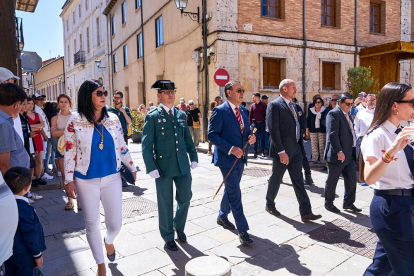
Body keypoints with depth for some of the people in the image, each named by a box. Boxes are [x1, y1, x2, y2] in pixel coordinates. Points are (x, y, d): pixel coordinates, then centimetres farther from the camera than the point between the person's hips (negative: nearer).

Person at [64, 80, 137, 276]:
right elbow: (69, 153, -5)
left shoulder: (113, 119, 1)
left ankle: (109, 241, 45)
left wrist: (132, 167, 13)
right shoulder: (75, 122, -8)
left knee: (116, 222, 8)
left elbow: (122, 147, 9)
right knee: (92, 224, 8)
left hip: (112, 178, 2)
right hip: (86, 181, -2)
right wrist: (68, 180, -8)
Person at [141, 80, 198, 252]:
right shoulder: (153, 117, -6)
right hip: (163, 167, -4)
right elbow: (146, 145, -10)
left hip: (182, 165, 5)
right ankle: (168, 237, 28)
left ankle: (179, 226, 40)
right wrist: (151, 167, -17)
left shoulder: (181, 115, 9)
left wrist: (193, 157, 11)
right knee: (165, 202, 8)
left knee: (185, 197, 12)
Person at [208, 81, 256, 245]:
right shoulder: (219, 111, -13)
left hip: (240, 158, 8)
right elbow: (212, 135, -17)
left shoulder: (243, 111, 11)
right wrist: (230, 149, -24)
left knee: (230, 190, 20)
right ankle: (242, 230, 4)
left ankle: (222, 216, 40)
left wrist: (251, 138, -5)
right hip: (227, 159, -8)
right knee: (235, 194, -5)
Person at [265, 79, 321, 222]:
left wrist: (301, 145, 12)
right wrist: (281, 151, -22)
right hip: (282, 151, -7)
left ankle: (306, 212, 10)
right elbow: (273, 130, -19)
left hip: (296, 150, 7)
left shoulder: (293, 105, 13)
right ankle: (269, 204, 30)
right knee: (276, 179, 10)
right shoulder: (274, 105, -12)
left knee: (298, 181, 7)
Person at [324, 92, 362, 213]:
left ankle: (348, 203, 27)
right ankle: (328, 203, 21)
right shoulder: (334, 114, -13)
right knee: (332, 181, 6)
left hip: (349, 154, 9)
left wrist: (352, 151, 12)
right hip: (338, 154, -9)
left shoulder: (346, 114, 15)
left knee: (351, 180, 13)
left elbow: (349, 132, 18)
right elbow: (332, 134, -22)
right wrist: (339, 152, -27)